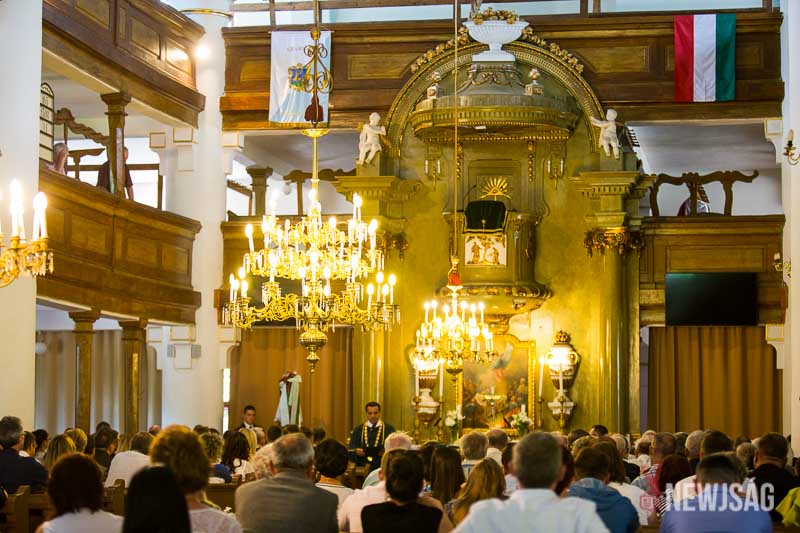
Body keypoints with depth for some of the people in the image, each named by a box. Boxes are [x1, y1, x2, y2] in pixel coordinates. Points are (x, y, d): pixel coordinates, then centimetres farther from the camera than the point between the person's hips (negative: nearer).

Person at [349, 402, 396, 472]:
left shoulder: (389, 429, 7)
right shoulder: (358, 430, 12)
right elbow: (351, 451, 9)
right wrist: (356, 451, -11)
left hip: (382, 468, -1)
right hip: (362, 468, 2)